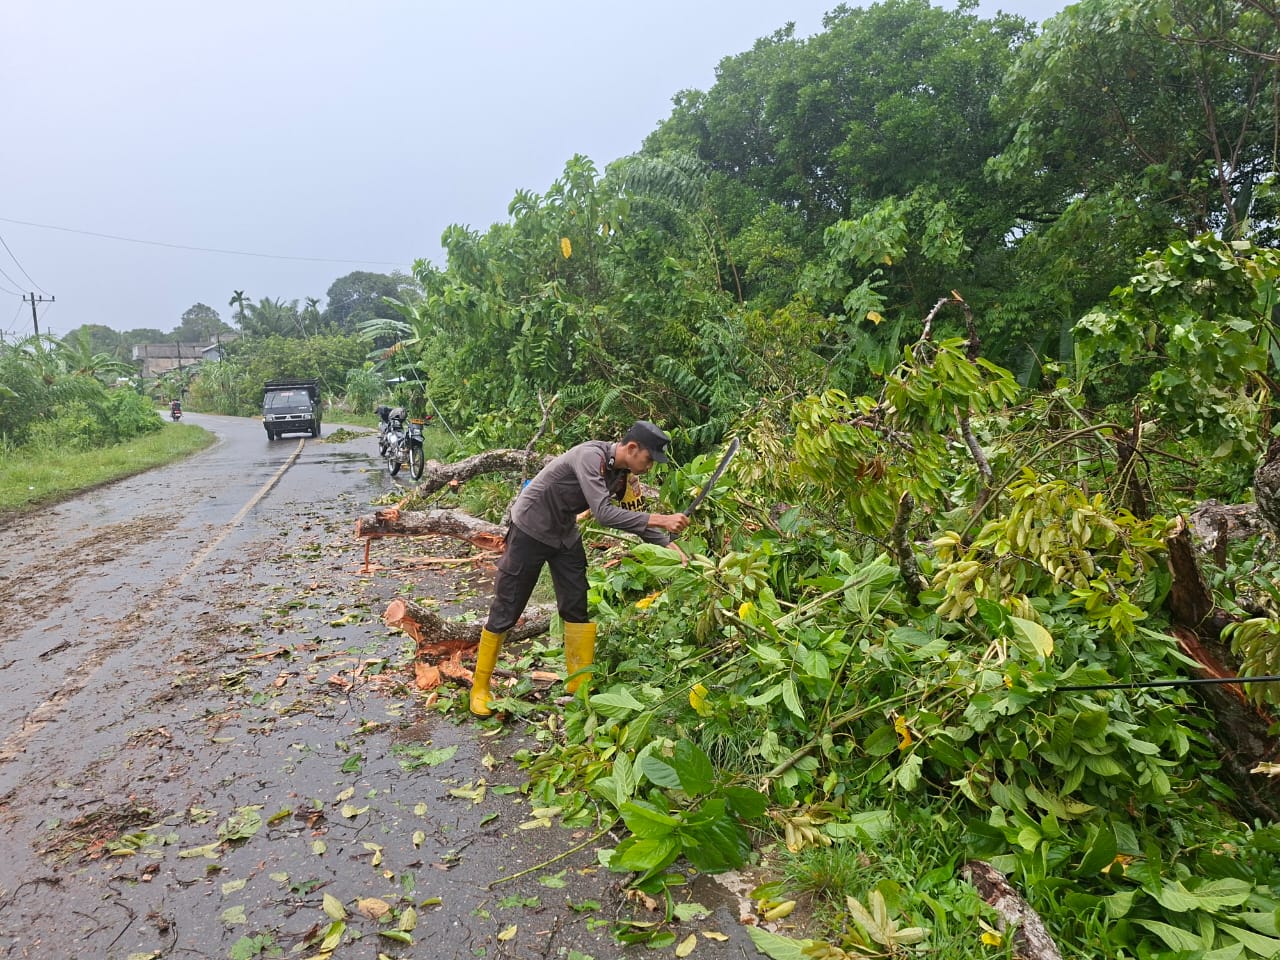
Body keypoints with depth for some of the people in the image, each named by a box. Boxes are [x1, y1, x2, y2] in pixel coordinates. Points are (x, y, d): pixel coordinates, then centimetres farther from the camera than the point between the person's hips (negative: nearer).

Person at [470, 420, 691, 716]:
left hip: (565, 535, 8)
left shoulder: (624, 474, -6)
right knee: (505, 612, 1)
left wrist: (668, 544, -8)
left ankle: (580, 686, 16)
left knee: (579, 608, 4)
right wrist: (659, 519, -39)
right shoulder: (590, 456, -31)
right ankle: (480, 687, 17)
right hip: (530, 532, -7)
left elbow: (634, 516, 4)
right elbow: (603, 513, -39)